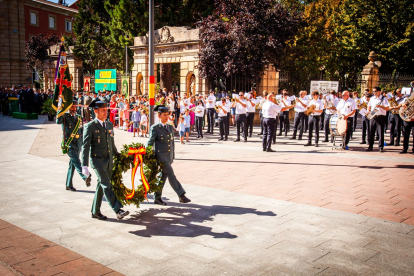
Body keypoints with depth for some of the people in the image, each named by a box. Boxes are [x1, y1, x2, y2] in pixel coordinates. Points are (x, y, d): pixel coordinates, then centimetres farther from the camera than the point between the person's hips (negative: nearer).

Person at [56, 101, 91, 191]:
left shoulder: (78, 118, 15)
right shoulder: (64, 116, -2)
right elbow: (58, 121, -24)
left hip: (78, 143, 6)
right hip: (68, 143, -6)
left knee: (72, 164, 10)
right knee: (76, 160, -23)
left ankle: (69, 185, 18)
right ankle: (85, 177, -40)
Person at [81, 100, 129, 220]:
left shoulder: (109, 125, 13)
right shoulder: (90, 126, -7)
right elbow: (85, 146, -11)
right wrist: (84, 166, -18)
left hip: (109, 161, 7)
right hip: (98, 161, -6)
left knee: (101, 186, 13)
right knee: (107, 186, -13)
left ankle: (95, 212, 24)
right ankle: (118, 211, -19)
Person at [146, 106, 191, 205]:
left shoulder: (170, 127, 14)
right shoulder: (154, 128, -5)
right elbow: (149, 143, -4)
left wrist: (173, 156, 17)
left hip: (169, 157, 6)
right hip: (161, 156, -6)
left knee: (163, 177, 10)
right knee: (171, 175, -12)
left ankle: (157, 198, 20)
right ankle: (181, 195, -13)